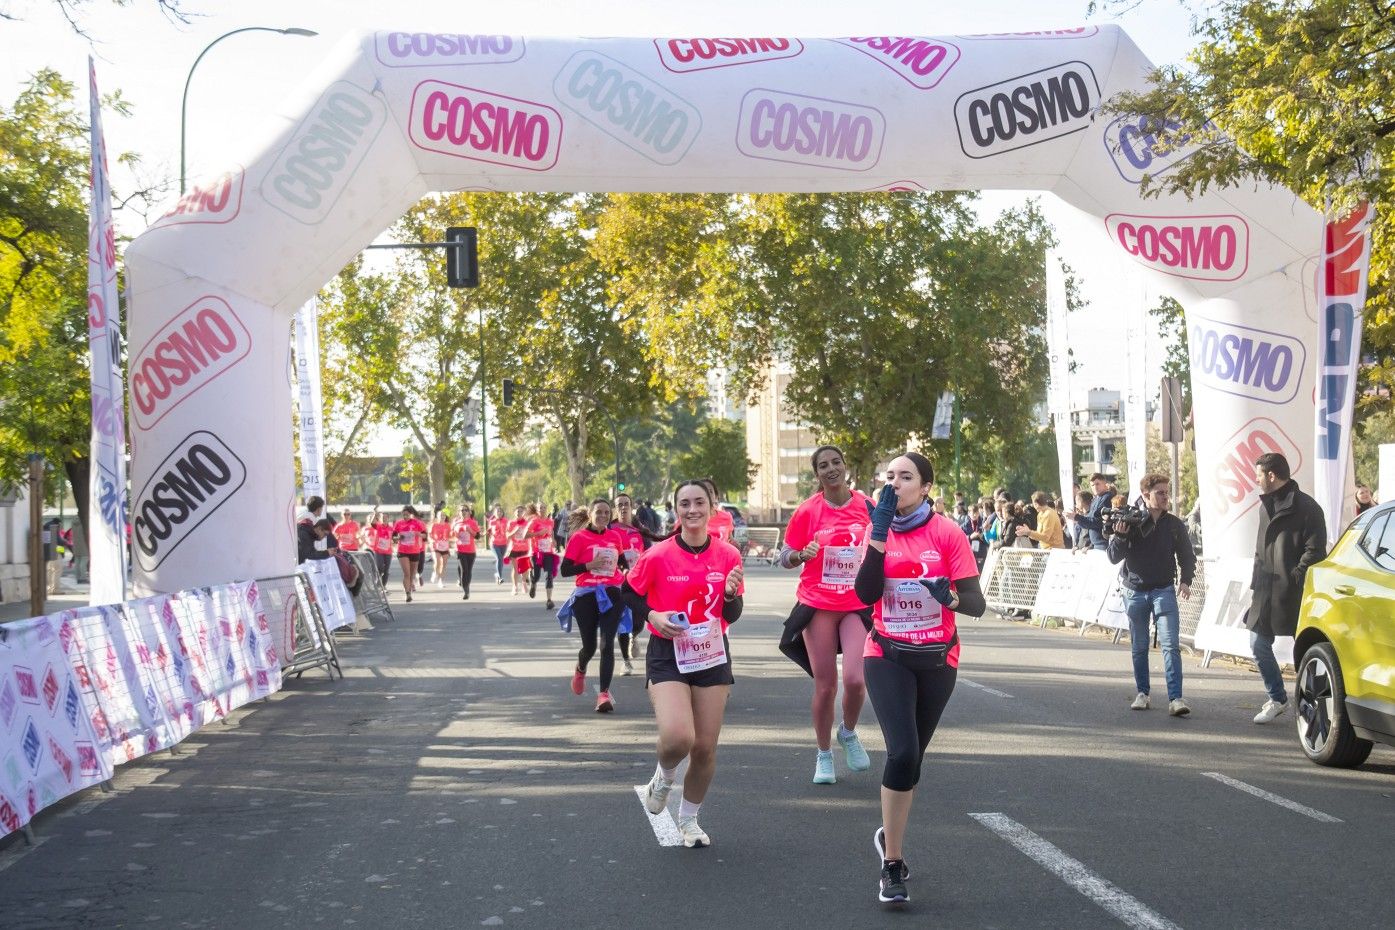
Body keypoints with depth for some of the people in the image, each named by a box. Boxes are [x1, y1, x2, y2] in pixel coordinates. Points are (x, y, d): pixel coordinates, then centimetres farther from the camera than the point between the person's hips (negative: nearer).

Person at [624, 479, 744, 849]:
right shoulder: (658, 556, -10)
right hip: (668, 655, -3)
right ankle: (664, 775, 14)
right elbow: (629, 592, 6)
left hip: (712, 655, 3)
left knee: (705, 748, 6)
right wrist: (652, 615, -11)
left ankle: (689, 818, 31)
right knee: (678, 738, -24)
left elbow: (732, 616, 4)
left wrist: (731, 593, -18)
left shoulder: (728, 555, -3)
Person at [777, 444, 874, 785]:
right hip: (818, 605, -1)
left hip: (859, 605, 1)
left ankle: (849, 733, 19)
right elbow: (784, 559, 1)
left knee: (855, 679, -13)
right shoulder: (807, 512, -3)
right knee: (825, 684, 3)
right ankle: (823, 755, 22)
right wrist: (801, 555, -18)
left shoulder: (867, 506, 1)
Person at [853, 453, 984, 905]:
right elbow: (866, 594, -15)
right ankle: (892, 864, -6)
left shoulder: (948, 534, -7)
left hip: (937, 659, 0)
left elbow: (976, 603, -10)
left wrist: (951, 597, -32)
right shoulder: (878, 530, 0)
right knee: (903, 752, -18)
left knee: (912, 756, 11)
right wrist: (880, 534, -19)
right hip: (887, 656, 0)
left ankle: (890, 836, 37)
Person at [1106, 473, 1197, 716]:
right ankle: (1142, 693, 23)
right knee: (1139, 647, 10)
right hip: (1134, 592, 0)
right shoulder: (1130, 521, -5)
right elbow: (1113, 557, -4)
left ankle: (1175, 698, -15)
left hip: (1163, 591, 0)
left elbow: (1186, 556, 11)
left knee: (1170, 644, -11)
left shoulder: (1174, 524, 1)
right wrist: (1119, 536, -21)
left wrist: (1186, 580, -4)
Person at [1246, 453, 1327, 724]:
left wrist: (1294, 578, -18)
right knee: (1259, 645, 10)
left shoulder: (1305, 507, -11)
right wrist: (1257, 581, 13)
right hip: (1266, 592, 8)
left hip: (1295, 594, -8)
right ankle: (1277, 699, 24)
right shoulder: (1267, 506, 15)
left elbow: (1315, 551, -15)